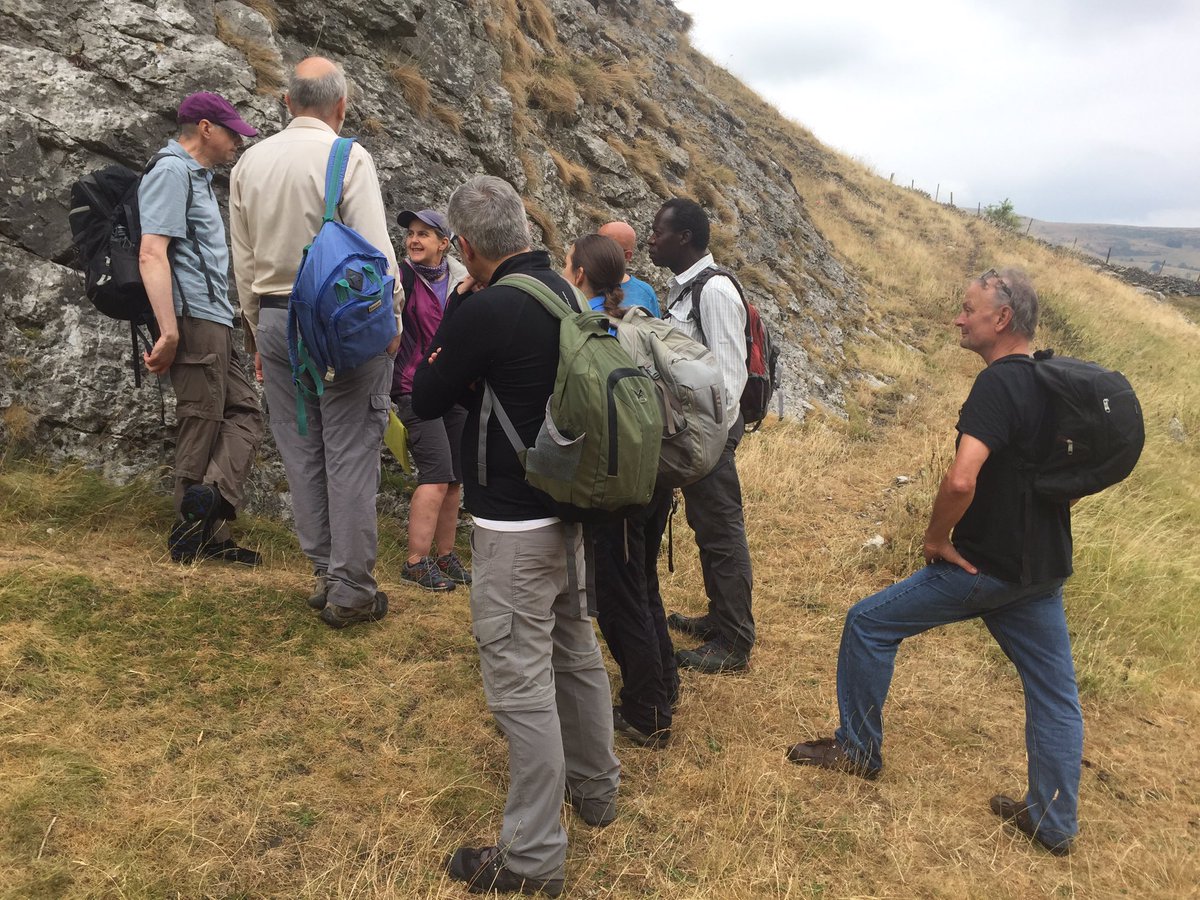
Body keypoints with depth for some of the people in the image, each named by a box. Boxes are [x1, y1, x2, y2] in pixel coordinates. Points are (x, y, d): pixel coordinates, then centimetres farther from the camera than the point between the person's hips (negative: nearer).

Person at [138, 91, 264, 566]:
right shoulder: (172, 172, -8)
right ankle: (193, 539, 1)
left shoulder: (197, 176, 23)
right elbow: (151, 254, -19)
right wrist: (169, 331, -27)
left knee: (244, 412, 7)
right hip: (194, 318, -10)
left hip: (215, 321, 10)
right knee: (202, 425, -6)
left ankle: (211, 500, 0)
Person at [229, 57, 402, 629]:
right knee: (350, 454, -1)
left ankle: (324, 575, 18)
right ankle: (350, 590, 3)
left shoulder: (249, 163, 9)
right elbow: (375, 250, -12)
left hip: (274, 319, 6)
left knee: (302, 453, 10)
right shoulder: (348, 157, -7)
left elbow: (243, 260, 14)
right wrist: (392, 320, -1)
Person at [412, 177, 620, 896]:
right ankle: (595, 787, 39)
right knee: (576, 649, 21)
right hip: (569, 506, 9)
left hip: (514, 526, -9)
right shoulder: (563, 291, 5)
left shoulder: (486, 310, -20)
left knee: (521, 682, 0)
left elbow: (427, 400, -8)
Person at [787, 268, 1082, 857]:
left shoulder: (998, 383, -20)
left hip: (985, 566, -9)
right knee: (1055, 694, 14)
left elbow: (960, 481, -33)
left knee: (868, 623, 5)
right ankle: (1053, 823, 27)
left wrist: (937, 538, -16)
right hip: (1043, 568, 9)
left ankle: (857, 748, 19)